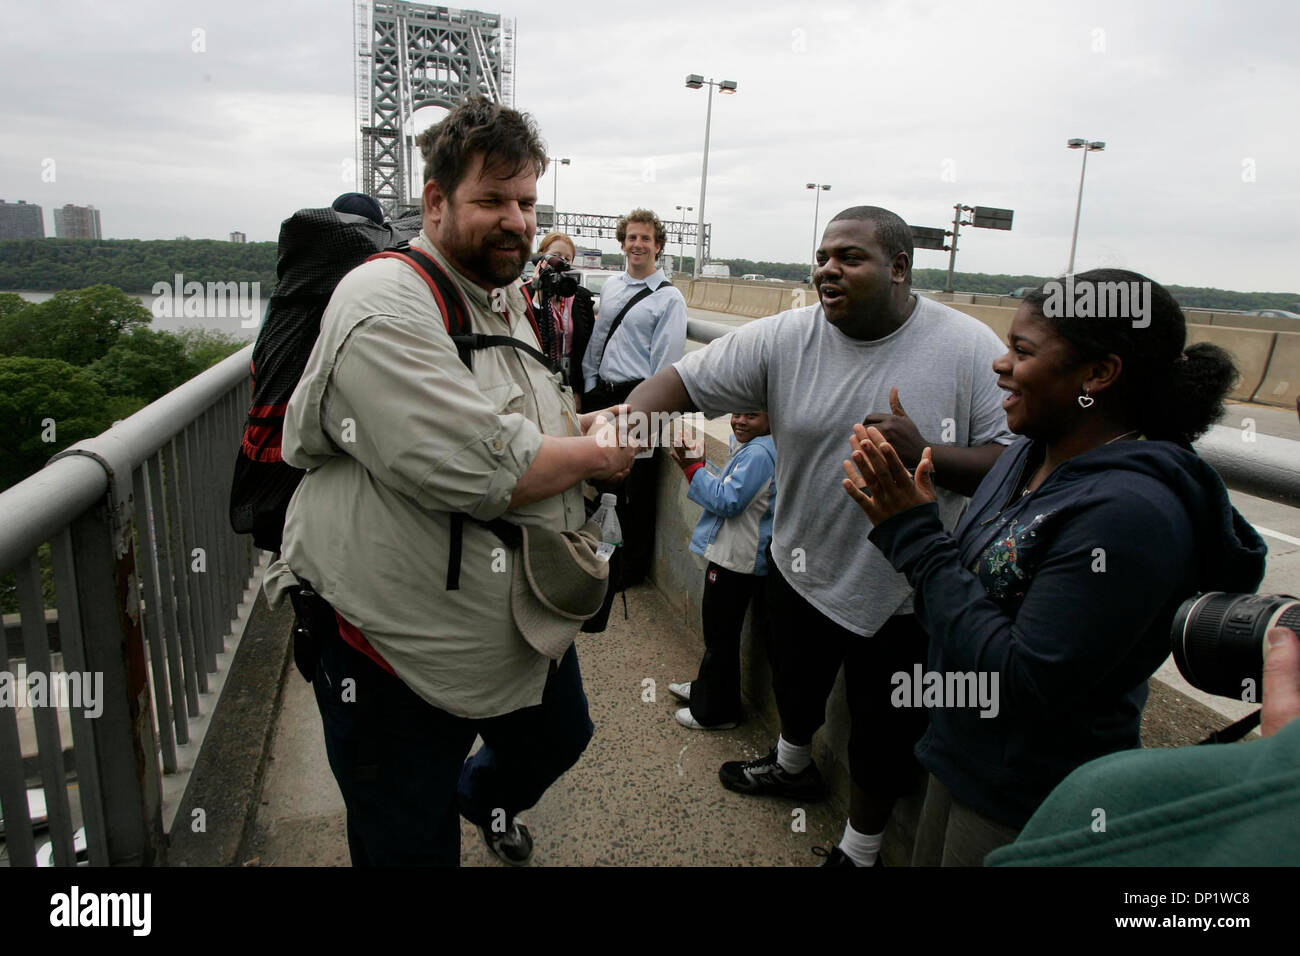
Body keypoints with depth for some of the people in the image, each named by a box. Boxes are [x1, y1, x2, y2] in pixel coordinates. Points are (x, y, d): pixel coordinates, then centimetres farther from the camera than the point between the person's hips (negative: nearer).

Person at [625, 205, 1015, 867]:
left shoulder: (970, 348, -16)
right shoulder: (783, 339, -12)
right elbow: (681, 381, -15)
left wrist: (926, 455, -32)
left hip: (906, 594, -2)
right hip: (802, 571, 3)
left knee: (884, 736, 18)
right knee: (795, 685, 30)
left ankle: (860, 848, 47)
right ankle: (793, 765, 64)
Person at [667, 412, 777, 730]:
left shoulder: (758, 454, -22)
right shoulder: (748, 449, 11)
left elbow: (727, 501, -25)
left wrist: (693, 468, -18)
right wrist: (697, 466, 6)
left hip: (736, 561, -10)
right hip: (730, 554, 10)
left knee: (720, 635, 3)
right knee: (716, 629, 24)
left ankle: (716, 712, 18)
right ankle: (704, 690, 41)